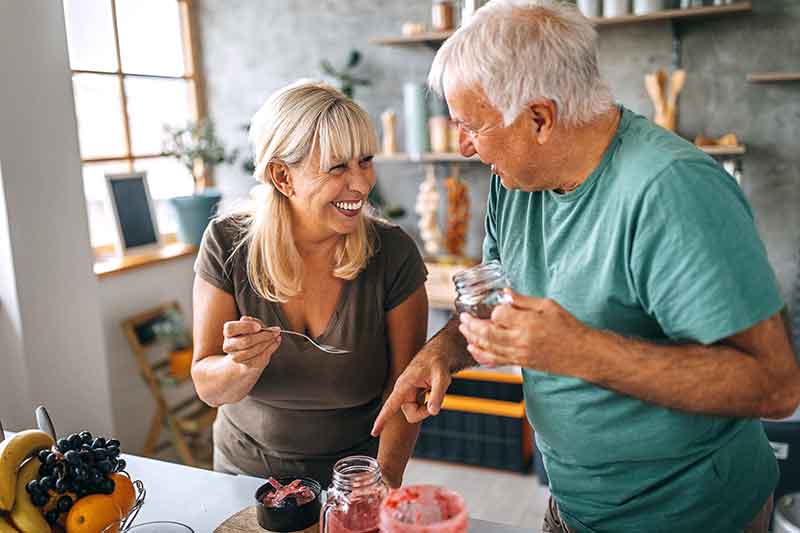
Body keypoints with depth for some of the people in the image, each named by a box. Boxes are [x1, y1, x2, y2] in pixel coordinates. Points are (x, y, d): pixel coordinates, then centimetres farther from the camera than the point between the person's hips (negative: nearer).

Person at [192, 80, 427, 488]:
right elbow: (208, 389, -9)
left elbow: (404, 384, -8)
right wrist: (244, 365, -29)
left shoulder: (393, 253, -15)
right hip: (247, 468, 1)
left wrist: (387, 474, -20)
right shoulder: (227, 244, -12)